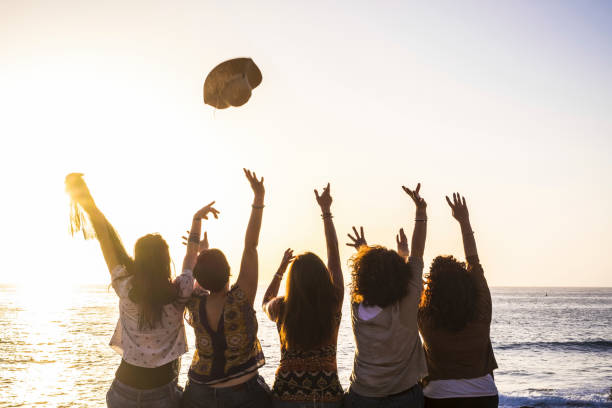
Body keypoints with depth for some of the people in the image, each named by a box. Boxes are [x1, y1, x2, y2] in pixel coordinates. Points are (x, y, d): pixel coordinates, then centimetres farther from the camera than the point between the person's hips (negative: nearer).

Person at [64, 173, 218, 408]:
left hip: (125, 388, 2)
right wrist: (197, 219, 20)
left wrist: (88, 203, 4)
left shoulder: (126, 289, -11)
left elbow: (109, 242, -4)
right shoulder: (179, 294, -11)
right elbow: (191, 257, 7)